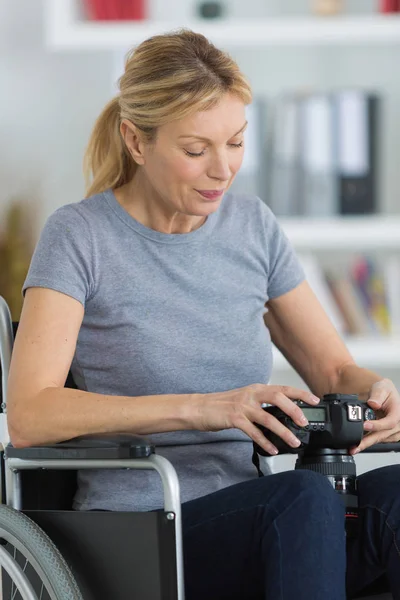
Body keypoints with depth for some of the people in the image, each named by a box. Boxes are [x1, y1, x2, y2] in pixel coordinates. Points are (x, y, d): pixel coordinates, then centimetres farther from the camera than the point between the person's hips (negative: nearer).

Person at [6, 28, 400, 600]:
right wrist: (203, 408, -25)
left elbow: (332, 369, 19)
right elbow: (29, 415, -15)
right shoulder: (80, 235, -3)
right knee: (305, 496, -36)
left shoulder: (254, 226, 13)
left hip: (252, 521, 5)